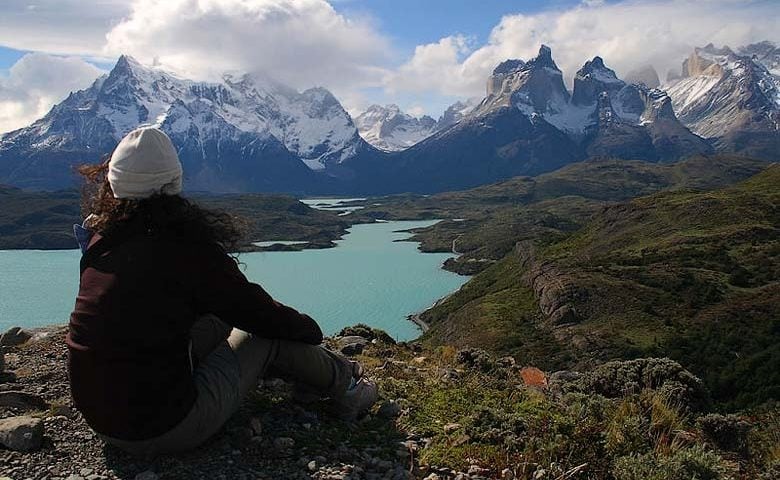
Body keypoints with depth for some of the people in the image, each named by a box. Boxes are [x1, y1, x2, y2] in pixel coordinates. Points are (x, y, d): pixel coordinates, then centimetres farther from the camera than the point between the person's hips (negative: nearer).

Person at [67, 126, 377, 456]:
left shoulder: (100, 240, -1)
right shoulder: (187, 249, -21)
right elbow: (260, 312, -10)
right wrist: (310, 328, 8)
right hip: (164, 429, -7)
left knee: (219, 320, 19)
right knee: (270, 334, 4)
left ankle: (311, 372, 35)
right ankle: (343, 385, 28)